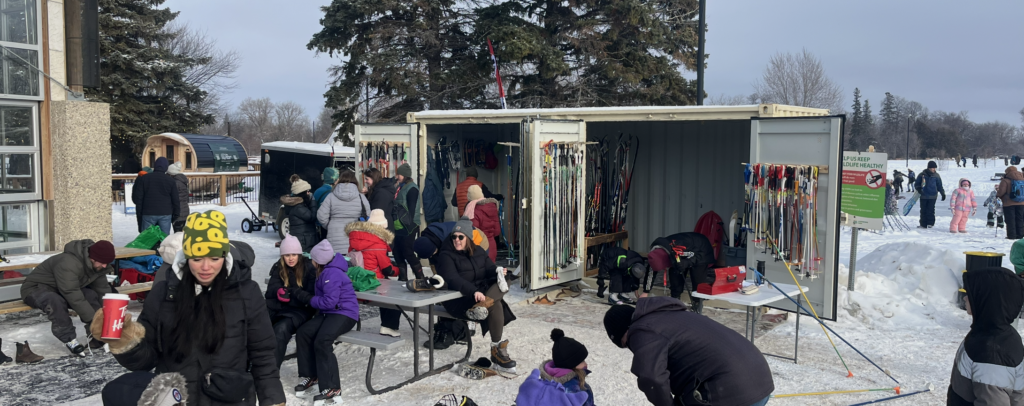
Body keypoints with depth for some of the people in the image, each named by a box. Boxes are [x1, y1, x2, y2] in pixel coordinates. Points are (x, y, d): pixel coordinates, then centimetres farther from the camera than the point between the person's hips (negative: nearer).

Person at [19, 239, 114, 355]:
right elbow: (74, 297, -37)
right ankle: (70, 341, -26)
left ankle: (96, 337, -7)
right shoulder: (68, 264, -35)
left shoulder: (97, 265, -8)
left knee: (91, 295, -17)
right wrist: (92, 319, -35)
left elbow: (103, 289, -3)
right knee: (56, 302, -39)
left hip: (63, 290, 8)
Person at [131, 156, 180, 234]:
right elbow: (175, 200, 3)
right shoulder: (171, 180, 3)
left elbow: (136, 198, 0)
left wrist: (139, 213, 9)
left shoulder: (142, 179, 2)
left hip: (148, 214, 0)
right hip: (165, 214, 0)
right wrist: (176, 215, 11)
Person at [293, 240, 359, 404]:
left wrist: (311, 300, -7)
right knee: (302, 333, -10)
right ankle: (310, 376, 0)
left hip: (344, 313, -10)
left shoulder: (332, 273, -18)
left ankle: (332, 388, -25)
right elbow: (322, 296, 22)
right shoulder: (325, 271, 16)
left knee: (322, 341, -29)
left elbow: (330, 301, -22)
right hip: (329, 312, 10)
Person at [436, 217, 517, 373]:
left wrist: (498, 271, -19)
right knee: (495, 305, -28)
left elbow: (490, 268, 8)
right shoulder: (446, 256, -7)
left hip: (482, 291, 6)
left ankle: (483, 304, -46)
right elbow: (453, 280, -22)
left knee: (502, 284, -21)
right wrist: (473, 291, -38)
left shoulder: (478, 251, 15)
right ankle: (497, 350, -27)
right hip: (458, 300, -6)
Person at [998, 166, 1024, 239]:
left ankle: (1011, 235, -2)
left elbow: (1001, 192, -15)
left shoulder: (1005, 181, -11)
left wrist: (997, 195, 4)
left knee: (1010, 220, 0)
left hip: (1009, 204, -5)